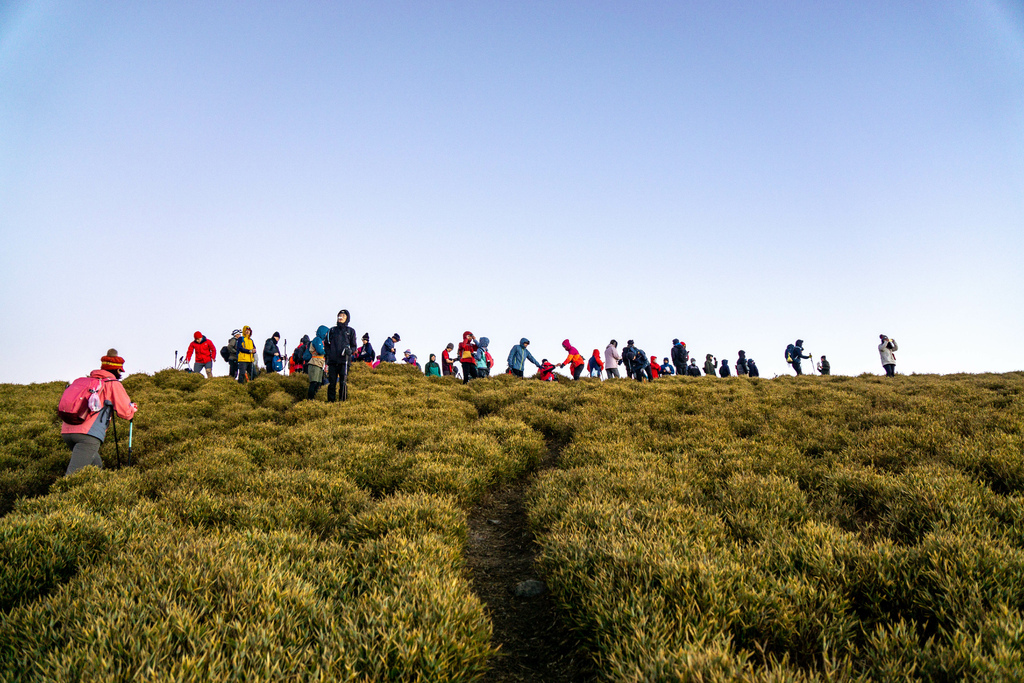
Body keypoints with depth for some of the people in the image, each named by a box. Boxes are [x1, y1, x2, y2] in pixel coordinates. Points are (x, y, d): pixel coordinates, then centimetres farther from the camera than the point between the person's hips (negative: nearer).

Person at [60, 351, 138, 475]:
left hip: (66, 431, 7)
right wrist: (133, 408, 25)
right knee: (72, 475, -13)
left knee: (96, 466, 20)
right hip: (88, 433, -7)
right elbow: (125, 412, 3)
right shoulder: (113, 384, 5)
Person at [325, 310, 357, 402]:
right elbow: (326, 344, 19)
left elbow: (354, 346, 12)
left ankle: (343, 400, -3)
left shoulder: (351, 331, 13)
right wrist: (328, 353, 2)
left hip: (344, 360, -1)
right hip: (332, 360, 2)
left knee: (344, 382, -7)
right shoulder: (332, 330, 16)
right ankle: (330, 401, 5)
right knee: (331, 382, -1)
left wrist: (350, 350, -9)